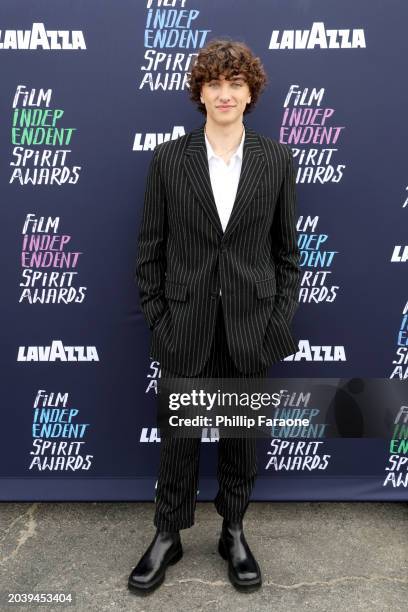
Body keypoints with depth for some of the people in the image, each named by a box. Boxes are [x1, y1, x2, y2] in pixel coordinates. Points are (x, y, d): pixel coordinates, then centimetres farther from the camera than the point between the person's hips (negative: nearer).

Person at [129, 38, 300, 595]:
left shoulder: (277, 159, 2)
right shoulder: (168, 158, -1)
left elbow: (286, 249, 4)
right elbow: (150, 247, 1)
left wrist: (281, 321, -2)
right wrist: (156, 319, -3)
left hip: (252, 331, 1)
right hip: (186, 331, 0)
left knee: (242, 438, 15)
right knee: (179, 438, 12)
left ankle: (234, 533, 37)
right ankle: (168, 537, 34)